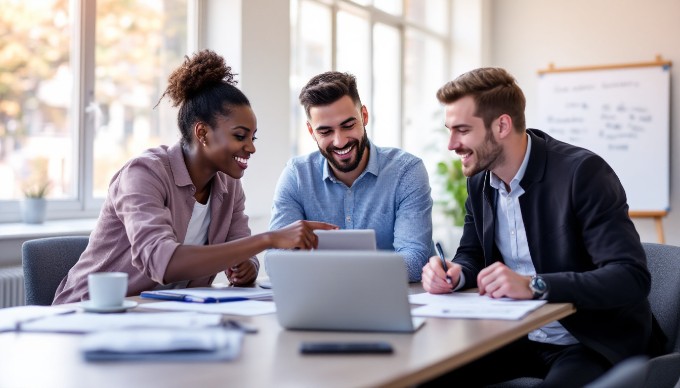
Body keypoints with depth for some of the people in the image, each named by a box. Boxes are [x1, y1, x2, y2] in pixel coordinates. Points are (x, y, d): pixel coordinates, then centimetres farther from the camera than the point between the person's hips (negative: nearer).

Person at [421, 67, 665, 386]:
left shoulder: (582, 172, -19)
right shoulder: (480, 180, 3)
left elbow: (631, 277, -25)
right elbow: (471, 254, 15)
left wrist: (533, 285, -36)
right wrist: (454, 273, -10)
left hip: (592, 344, -6)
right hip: (518, 336, 6)